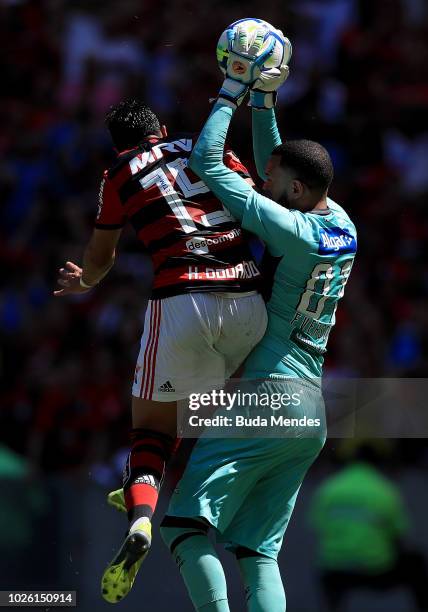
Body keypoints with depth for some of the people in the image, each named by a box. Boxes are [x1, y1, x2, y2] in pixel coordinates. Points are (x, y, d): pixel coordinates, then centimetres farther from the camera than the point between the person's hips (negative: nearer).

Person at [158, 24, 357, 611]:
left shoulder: (290, 229, -14)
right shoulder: (343, 227, 9)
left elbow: (206, 161, -8)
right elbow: (270, 163, 26)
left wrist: (236, 87, 0)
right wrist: (264, 98, 23)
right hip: (313, 414, 9)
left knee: (187, 525, -9)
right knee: (258, 550, 7)